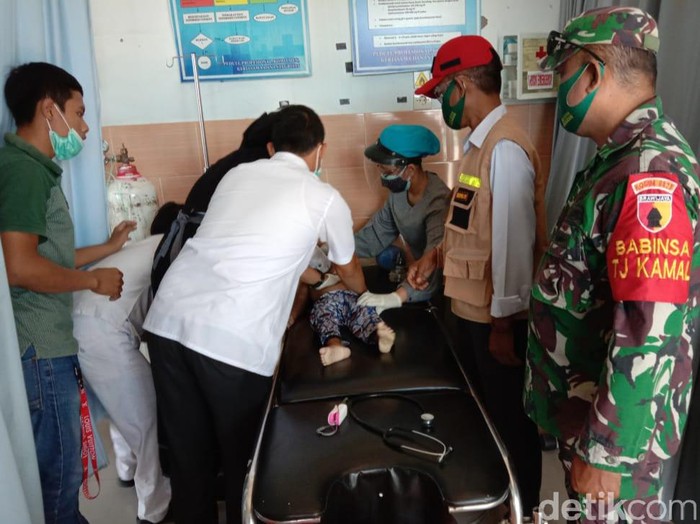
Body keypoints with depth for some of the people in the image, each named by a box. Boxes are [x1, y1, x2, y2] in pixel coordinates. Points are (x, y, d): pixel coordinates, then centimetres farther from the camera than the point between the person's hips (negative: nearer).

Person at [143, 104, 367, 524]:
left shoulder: (237, 174, 21)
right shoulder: (326, 199, 8)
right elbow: (351, 275, 25)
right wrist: (360, 290, 50)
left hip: (168, 318, 6)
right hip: (233, 340, -5)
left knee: (188, 453, 21)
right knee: (243, 455, 17)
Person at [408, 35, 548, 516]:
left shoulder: (504, 148, -23)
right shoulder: (481, 142, 8)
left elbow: (513, 242, -24)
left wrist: (503, 324, -19)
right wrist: (437, 255, 6)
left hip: (498, 316, -9)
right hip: (473, 308, 10)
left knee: (510, 414, 12)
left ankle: (522, 503, 36)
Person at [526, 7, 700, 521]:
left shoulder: (650, 176, -27)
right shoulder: (620, 157, 6)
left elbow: (647, 334, -30)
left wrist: (605, 453, -24)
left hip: (613, 424, -8)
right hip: (582, 400, 9)